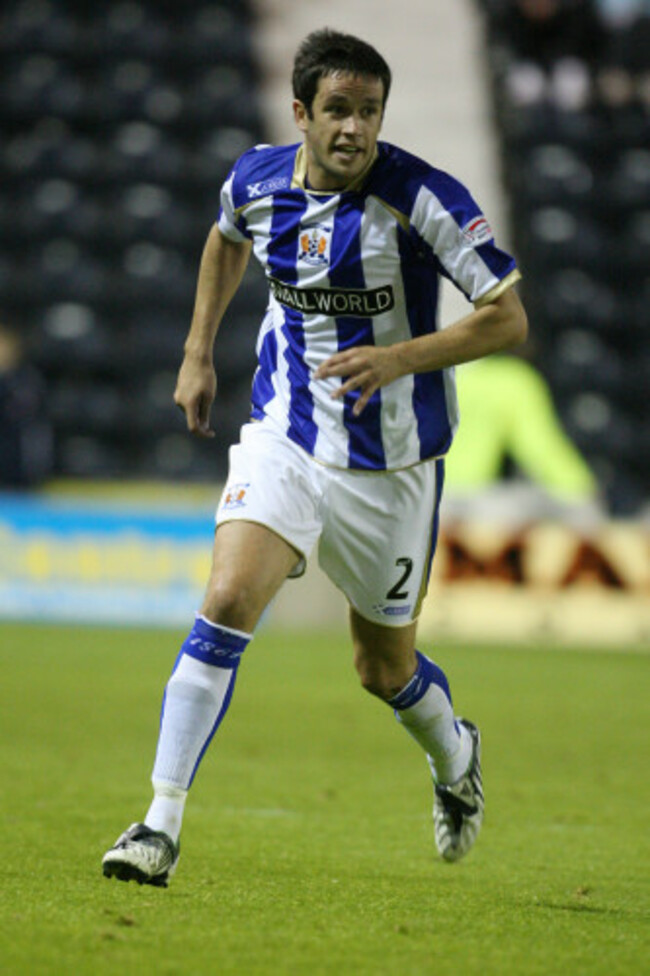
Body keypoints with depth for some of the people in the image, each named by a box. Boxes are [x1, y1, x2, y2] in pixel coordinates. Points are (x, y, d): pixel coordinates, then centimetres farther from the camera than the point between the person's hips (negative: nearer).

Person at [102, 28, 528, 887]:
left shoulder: (423, 198, -17)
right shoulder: (258, 178, -4)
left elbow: (509, 318, -17)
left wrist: (401, 358, -29)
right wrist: (198, 352, 19)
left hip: (390, 463, -2)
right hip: (285, 437, 2)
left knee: (385, 670, 11)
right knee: (227, 603, -21)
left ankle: (455, 754, 48)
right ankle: (161, 826, -18)